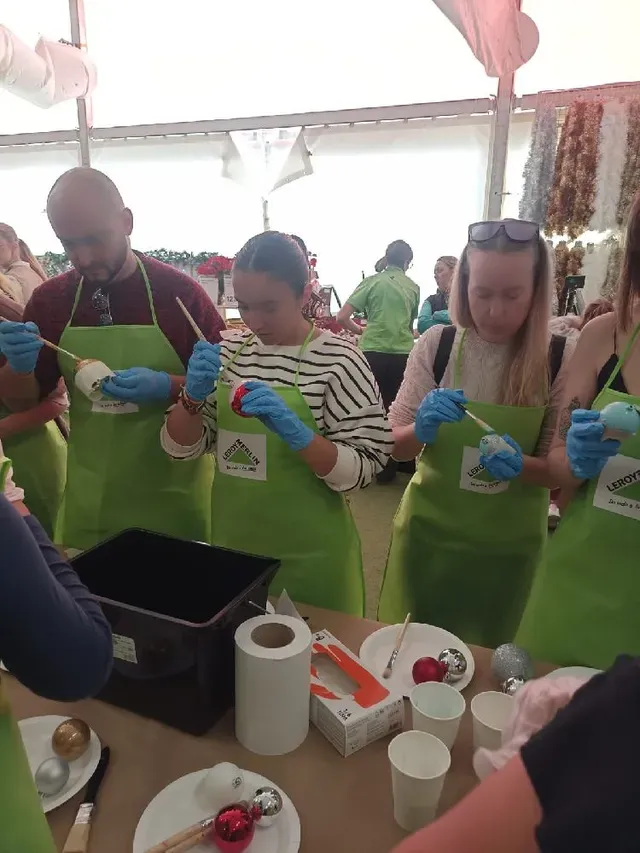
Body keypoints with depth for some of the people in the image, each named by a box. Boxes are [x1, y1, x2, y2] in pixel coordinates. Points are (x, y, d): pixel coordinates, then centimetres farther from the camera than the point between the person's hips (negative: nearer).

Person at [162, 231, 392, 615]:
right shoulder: (227, 352, -1)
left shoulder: (338, 360, -13)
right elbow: (181, 448, 2)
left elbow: (361, 470, -15)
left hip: (308, 554, -4)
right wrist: (193, 396, -17)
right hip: (231, 541, 4)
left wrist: (293, 431, -30)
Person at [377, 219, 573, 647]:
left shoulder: (561, 358, -12)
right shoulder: (436, 344, -11)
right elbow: (395, 444, -6)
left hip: (509, 542, 0)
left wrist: (521, 464, -26)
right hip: (429, 530, 0)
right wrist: (422, 429, -28)